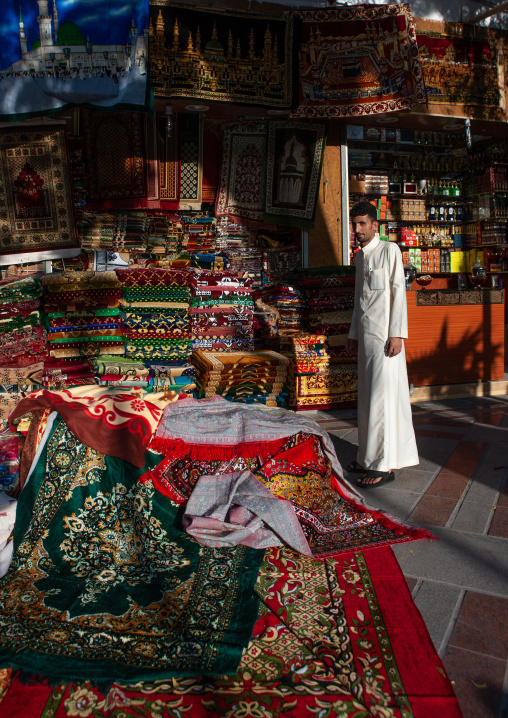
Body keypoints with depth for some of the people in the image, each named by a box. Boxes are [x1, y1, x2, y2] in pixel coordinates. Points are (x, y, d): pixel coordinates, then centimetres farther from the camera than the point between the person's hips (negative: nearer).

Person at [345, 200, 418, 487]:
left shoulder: (389, 250, -3)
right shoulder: (360, 257, 18)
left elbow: (398, 292, -9)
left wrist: (397, 333, -16)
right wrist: (353, 334, 20)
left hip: (384, 334, -8)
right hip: (365, 334, 8)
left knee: (383, 396, -8)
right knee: (368, 397, 9)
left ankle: (385, 465, -4)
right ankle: (370, 457, 17)